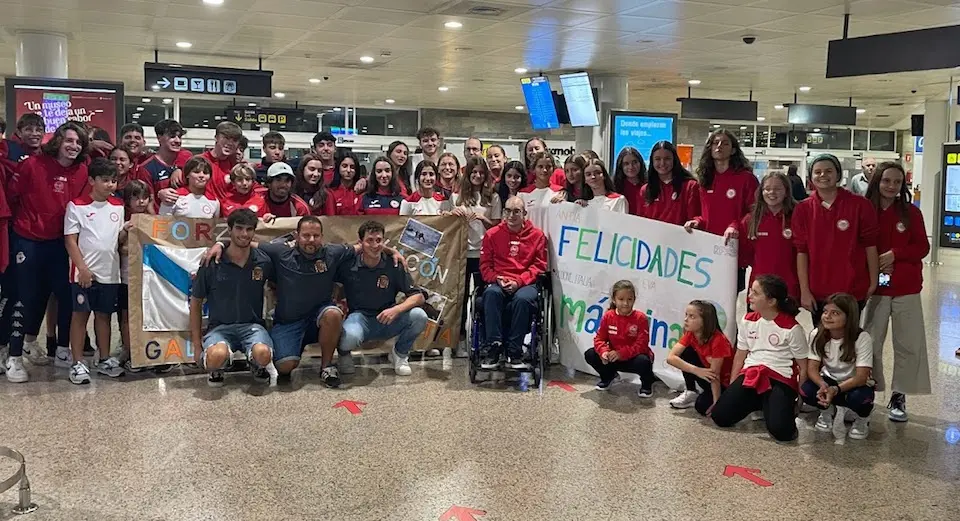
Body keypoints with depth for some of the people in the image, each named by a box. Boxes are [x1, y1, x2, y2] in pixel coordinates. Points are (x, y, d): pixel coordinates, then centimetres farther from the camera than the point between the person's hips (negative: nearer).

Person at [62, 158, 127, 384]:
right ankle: (78, 364, 7)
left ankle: (105, 360, 21)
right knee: (81, 314, 1)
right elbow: (70, 240, -7)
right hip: (84, 272, -4)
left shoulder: (118, 206, 9)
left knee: (104, 314, 12)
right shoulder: (77, 206, -5)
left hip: (110, 272, 4)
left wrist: (127, 232, -9)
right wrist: (82, 268, -15)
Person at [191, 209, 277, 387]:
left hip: (252, 325, 1)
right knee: (216, 356, -35)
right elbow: (196, 303, 7)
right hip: (220, 326, -1)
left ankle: (258, 366, 6)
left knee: (263, 354, -33)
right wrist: (197, 345, 6)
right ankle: (217, 370, 5)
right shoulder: (211, 264, -3)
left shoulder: (264, 262, -1)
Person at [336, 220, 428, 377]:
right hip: (360, 318, -2)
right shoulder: (348, 265, -5)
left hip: (387, 321, 2)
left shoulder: (394, 265, -5)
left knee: (419, 316, -26)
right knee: (349, 337, -38)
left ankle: (400, 353, 5)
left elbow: (419, 297, -9)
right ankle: (343, 353, 4)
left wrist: (397, 309, -25)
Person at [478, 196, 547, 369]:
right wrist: (497, 279, -10)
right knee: (491, 294, -34)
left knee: (522, 299, -36)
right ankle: (492, 347, -34)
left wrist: (518, 282, -11)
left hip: (525, 283, -1)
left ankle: (515, 352, -26)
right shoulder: (492, 234, 13)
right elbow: (485, 265, 10)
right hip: (499, 282, 1)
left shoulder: (537, 235, 9)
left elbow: (539, 266, 3)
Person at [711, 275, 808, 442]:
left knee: (781, 430, -27)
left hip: (781, 378, -4)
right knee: (720, 416, -14)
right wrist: (732, 388, 9)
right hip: (750, 374, 4)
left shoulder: (791, 328, -8)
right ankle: (757, 403, 13)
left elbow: (803, 367, -1)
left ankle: (772, 405, 9)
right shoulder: (747, 321, 7)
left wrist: (798, 397, -5)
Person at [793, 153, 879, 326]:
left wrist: (873, 284, -3)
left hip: (853, 292, -2)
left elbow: (870, 247, -1)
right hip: (818, 293, 2)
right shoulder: (803, 210, 2)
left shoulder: (860, 206, -3)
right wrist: (804, 291, -3)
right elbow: (801, 252, 0)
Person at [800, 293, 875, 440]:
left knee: (859, 398, -37)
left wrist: (836, 389, -41)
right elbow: (812, 368, -14)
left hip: (855, 384, -2)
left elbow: (861, 377, -26)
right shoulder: (816, 335, -12)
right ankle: (831, 409, 5)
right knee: (806, 391, -29)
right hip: (828, 381, 2)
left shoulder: (862, 338, -22)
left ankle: (863, 418, 2)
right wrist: (823, 385, -36)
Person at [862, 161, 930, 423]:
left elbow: (923, 247, -1)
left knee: (909, 345, 3)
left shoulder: (911, 213, 1)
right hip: (874, 287, -1)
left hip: (906, 289, 1)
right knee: (870, 344, 3)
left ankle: (899, 396, 15)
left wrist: (894, 254, -16)